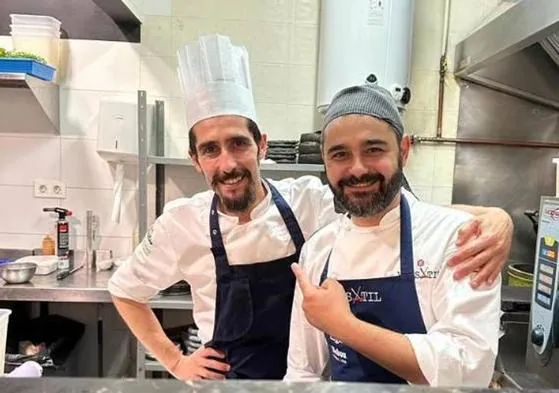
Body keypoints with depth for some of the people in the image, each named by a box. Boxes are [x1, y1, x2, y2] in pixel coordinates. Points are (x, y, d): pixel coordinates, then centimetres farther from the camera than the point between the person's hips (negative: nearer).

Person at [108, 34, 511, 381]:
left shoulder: (310, 199, -19)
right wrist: (175, 362, -2)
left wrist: (493, 217, -40)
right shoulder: (182, 222, -16)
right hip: (231, 378, 0)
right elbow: (126, 290, 1)